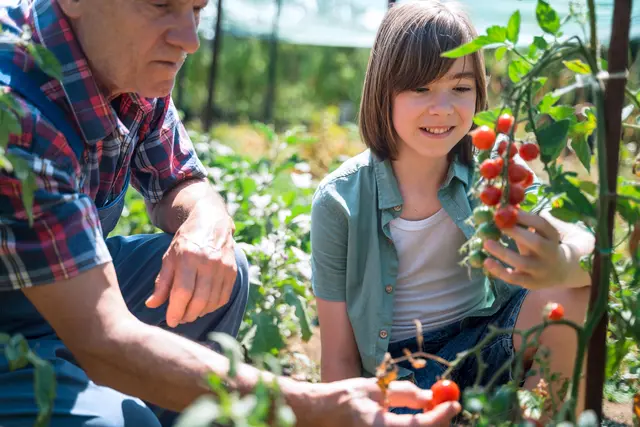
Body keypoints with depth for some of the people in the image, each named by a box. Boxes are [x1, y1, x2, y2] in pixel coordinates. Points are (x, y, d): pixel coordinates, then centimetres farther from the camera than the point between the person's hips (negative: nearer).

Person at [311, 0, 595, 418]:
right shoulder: (340, 202, -14)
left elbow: (589, 246, -28)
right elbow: (339, 357, -7)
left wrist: (560, 264, -51)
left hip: (483, 346, 3)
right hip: (397, 373, -3)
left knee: (571, 292, -24)